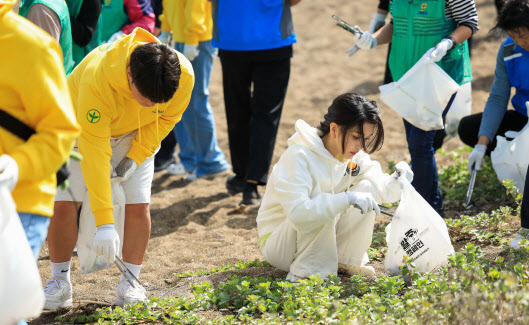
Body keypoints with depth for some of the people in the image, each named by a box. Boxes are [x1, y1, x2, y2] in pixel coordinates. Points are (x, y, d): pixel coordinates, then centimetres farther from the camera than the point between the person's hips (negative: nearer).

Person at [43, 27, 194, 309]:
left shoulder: (183, 75, -32)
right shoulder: (96, 78, -43)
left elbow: (167, 117, -8)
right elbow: (94, 150, -41)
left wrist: (136, 156, -19)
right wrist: (104, 223, -43)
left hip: (137, 135, 2)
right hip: (83, 128, -2)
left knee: (138, 205, -11)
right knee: (64, 202, -12)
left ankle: (131, 284, 4)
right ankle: (60, 282, 5)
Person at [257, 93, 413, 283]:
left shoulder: (356, 157, -3)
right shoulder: (298, 158, -27)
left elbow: (381, 188, 5)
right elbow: (298, 213, -38)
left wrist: (397, 181, -19)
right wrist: (347, 199, -44)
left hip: (321, 235, 7)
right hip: (277, 243, -7)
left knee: (366, 188, -10)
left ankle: (347, 262, -4)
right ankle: (306, 271, -24)